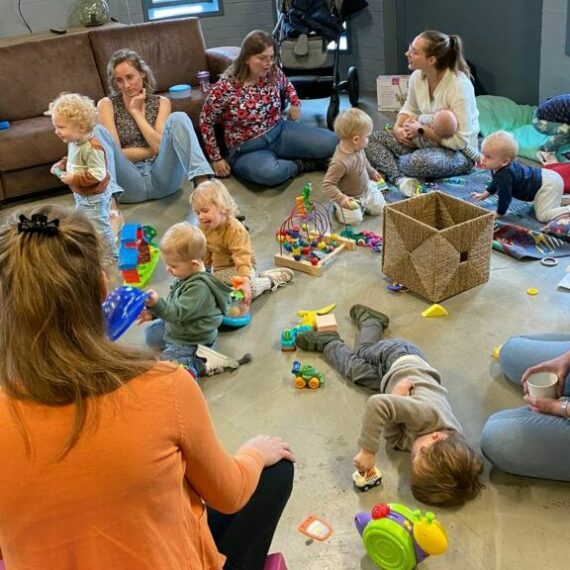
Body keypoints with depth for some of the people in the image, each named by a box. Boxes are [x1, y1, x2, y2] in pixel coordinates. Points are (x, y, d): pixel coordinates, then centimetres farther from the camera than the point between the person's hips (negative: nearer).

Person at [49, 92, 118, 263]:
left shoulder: (92, 148, -31)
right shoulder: (73, 143, -2)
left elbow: (97, 174, -33)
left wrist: (74, 179, -30)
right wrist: (61, 165, -2)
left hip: (94, 198, -10)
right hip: (81, 196, 10)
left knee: (100, 228, 4)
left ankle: (110, 258, 22)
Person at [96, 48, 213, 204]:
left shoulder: (161, 102, 12)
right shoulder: (106, 104, 7)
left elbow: (160, 145, -3)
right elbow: (115, 152, -4)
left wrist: (136, 112, -1)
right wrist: (154, 150, -3)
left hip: (162, 179, 1)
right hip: (130, 184, -1)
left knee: (178, 118, -18)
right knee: (99, 131, -21)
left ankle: (203, 183, -41)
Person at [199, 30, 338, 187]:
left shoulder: (273, 73, -4)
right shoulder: (225, 87, -19)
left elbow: (287, 85, 22)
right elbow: (205, 122, -9)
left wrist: (295, 104, 5)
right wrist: (216, 158, -8)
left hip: (279, 131, 5)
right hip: (248, 149, -4)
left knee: (331, 142, -11)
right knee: (270, 173, -39)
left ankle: (284, 160, 4)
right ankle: (302, 164, -9)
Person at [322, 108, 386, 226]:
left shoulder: (357, 149, -13)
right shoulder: (341, 162, -41)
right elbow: (328, 184, -36)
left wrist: (372, 172, 25)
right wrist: (341, 199, -43)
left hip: (365, 189, 7)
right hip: (351, 197, -7)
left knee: (379, 209, 10)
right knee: (354, 219, -15)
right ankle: (339, 207, 13)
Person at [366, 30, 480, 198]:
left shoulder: (459, 85, -26)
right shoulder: (417, 76, -5)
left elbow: (460, 140, -27)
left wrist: (422, 130, -23)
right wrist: (398, 128, -7)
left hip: (459, 152, -7)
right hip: (426, 141, 8)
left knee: (420, 161, -39)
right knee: (374, 138, -7)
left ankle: (386, 166, -7)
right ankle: (400, 178, -30)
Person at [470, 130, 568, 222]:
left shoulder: (505, 176, -33)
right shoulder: (498, 167, -1)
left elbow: (505, 197, -23)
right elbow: (495, 183, 22)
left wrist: (499, 214, -10)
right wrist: (484, 195, 25)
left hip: (547, 185, -10)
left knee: (543, 216, -23)